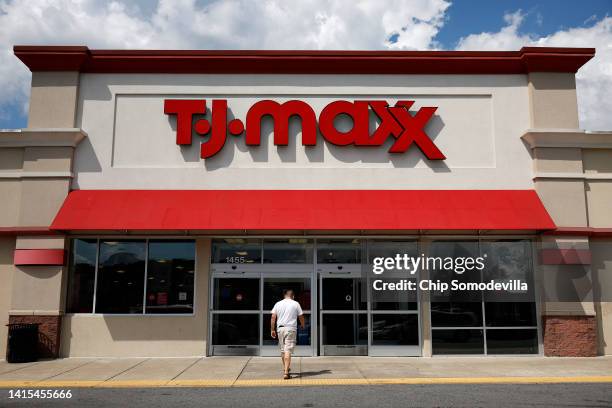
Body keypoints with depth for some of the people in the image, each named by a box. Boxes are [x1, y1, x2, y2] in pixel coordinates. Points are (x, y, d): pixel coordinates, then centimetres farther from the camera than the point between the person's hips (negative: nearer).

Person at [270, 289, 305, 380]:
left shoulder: (278, 304, 8)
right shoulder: (295, 304, 1)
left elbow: (273, 317, 3)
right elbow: (301, 317, 6)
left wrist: (272, 330, 10)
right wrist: (302, 325, 25)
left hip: (280, 328, 3)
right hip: (291, 329, -3)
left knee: (282, 350, 18)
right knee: (288, 350, -8)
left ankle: (286, 368, 33)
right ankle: (286, 372, -15)